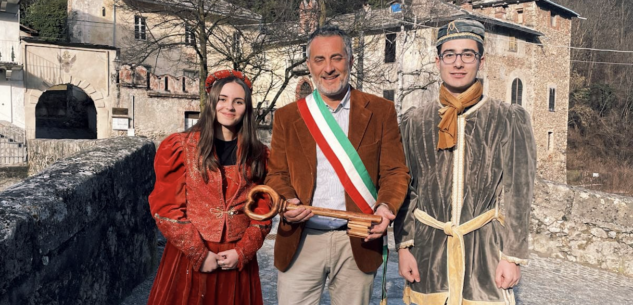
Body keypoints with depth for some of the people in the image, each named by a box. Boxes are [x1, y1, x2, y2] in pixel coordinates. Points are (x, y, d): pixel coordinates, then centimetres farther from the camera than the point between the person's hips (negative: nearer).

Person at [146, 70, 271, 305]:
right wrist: (199, 253, -11)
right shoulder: (181, 147, -2)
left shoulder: (257, 154, 6)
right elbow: (165, 208, -6)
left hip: (237, 261, 2)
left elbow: (263, 211, 4)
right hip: (188, 258, -2)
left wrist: (242, 252, -9)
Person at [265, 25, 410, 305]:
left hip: (358, 242, 0)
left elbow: (395, 171, 3)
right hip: (301, 241, 1)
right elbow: (276, 173, 7)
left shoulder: (380, 111, 5)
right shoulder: (287, 116, 8)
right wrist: (287, 202, -14)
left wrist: (385, 205, -16)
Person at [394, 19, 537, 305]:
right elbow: (404, 190, 4)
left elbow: (517, 195, -2)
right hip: (428, 250, 2)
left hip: (486, 249, -1)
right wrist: (403, 246, 0)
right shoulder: (414, 121, 3)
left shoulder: (509, 120, -2)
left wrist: (512, 256, -5)